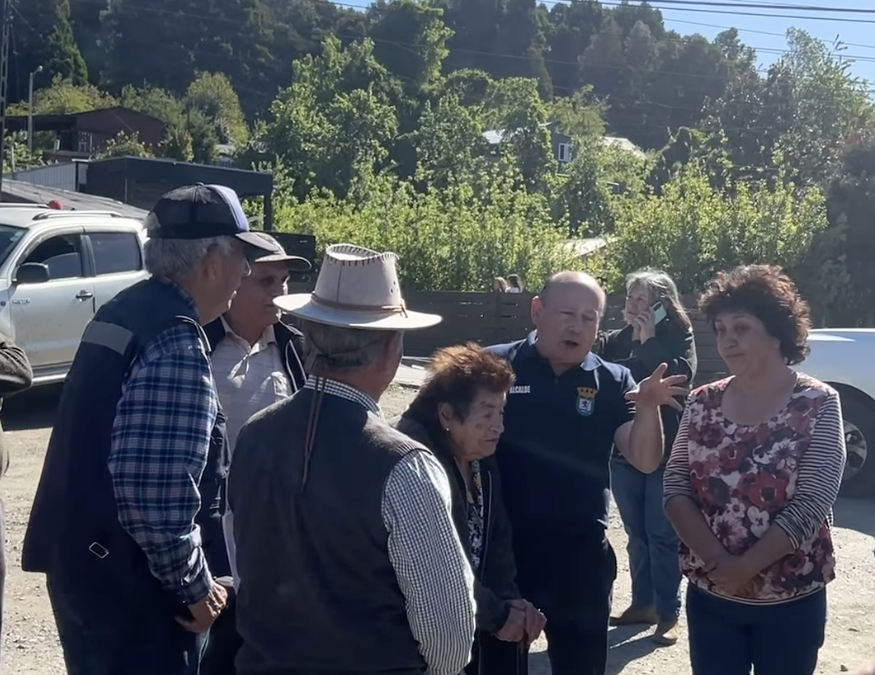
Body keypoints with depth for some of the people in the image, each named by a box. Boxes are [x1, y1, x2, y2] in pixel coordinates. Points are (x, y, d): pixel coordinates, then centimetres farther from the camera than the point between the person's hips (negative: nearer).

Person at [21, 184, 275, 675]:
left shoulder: (125, 311, 9)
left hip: (83, 565, 9)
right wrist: (195, 585, -15)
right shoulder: (177, 344, -22)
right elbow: (156, 494, -29)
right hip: (131, 583, -9)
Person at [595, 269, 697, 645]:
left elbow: (682, 375, -22)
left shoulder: (678, 336, -4)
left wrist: (649, 342, -20)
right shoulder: (618, 340, 6)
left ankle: (668, 614, 5)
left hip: (665, 452, -4)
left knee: (662, 535, -2)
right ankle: (643, 603, 24)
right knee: (637, 534, 13)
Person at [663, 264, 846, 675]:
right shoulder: (702, 403, 2)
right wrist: (717, 559, -16)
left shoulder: (818, 405, -8)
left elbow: (811, 504, -15)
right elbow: (675, 487, -3)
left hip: (791, 602, -2)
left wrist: (745, 566, -18)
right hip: (709, 596, 3)